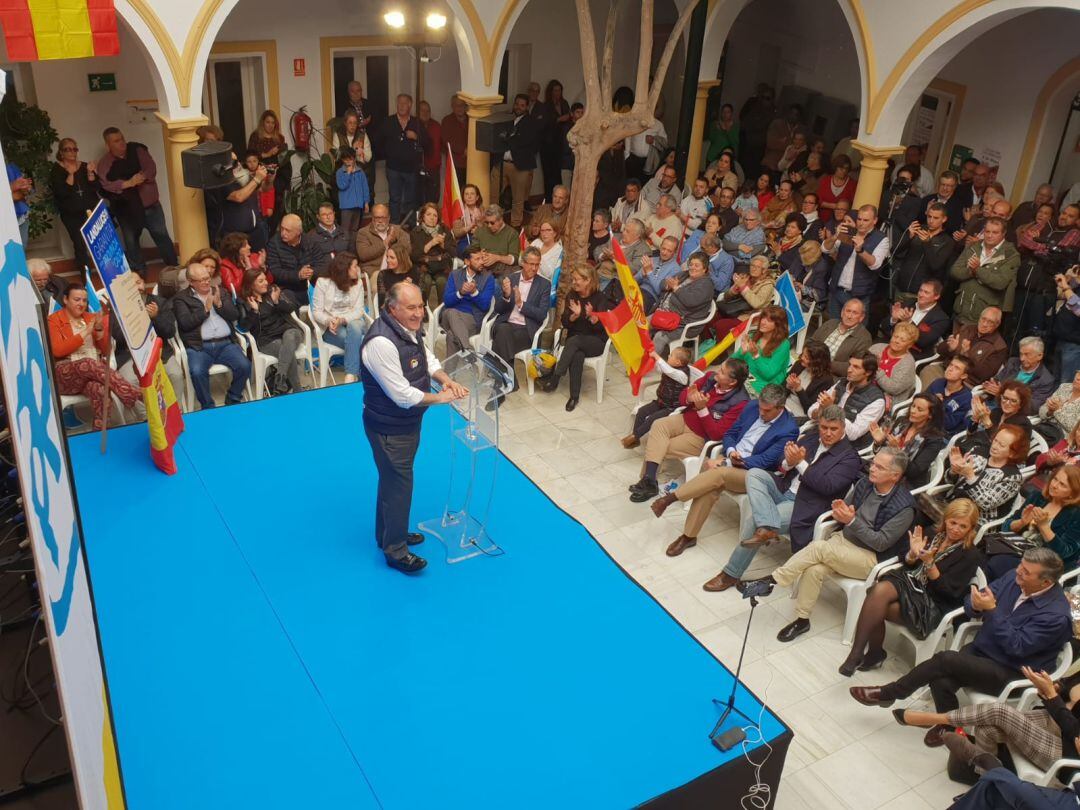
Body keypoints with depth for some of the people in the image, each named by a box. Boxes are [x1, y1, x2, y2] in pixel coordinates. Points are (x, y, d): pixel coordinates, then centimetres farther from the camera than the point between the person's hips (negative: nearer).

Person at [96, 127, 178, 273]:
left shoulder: (137, 150, 0)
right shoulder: (104, 163, -5)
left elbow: (151, 168, -10)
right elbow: (106, 185, -18)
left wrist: (142, 177, -30)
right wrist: (128, 183, -31)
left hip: (149, 203, 0)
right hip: (126, 208, 0)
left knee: (162, 235, 5)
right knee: (131, 242, 8)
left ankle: (173, 267, 17)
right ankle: (138, 272, 22)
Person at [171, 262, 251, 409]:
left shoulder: (220, 292, 19)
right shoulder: (181, 298, 8)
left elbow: (234, 315, 10)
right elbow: (185, 323, -6)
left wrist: (219, 303, -6)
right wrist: (205, 309, -8)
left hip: (226, 343, 3)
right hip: (199, 346, -3)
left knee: (244, 366, -22)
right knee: (197, 372, -32)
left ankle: (233, 402, 0)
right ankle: (208, 407, -10)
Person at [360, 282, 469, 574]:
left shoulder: (409, 328, -3)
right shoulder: (382, 342, -32)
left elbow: (428, 358, 12)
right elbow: (403, 395, -30)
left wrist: (446, 380, -7)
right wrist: (441, 397, -18)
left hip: (407, 422, 9)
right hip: (389, 428, -9)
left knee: (392, 480, 25)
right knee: (398, 485, 5)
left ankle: (388, 534, 45)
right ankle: (395, 551, 23)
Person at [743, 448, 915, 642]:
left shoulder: (903, 507, -17)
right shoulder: (865, 483, 0)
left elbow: (881, 543, -18)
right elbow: (845, 509, 11)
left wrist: (852, 521, -24)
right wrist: (839, 513, -14)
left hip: (870, 558, -5)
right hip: (843, 538, 5)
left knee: (818, 548, -27)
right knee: (814, 570, -24)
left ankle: (772, 581, -18)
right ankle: (802, 620, -10)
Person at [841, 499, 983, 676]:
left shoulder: (971, 555, -6)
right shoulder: (933, 534, 8)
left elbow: (949, 592, -12)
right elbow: (907, 564, 13)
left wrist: (929, 563, -22)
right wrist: (913, 554, -9)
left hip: (932, 604, -5)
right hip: (909, 581, 5)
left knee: (875, 607, -26)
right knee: (879, 590, -30)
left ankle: (874, 654, -5)